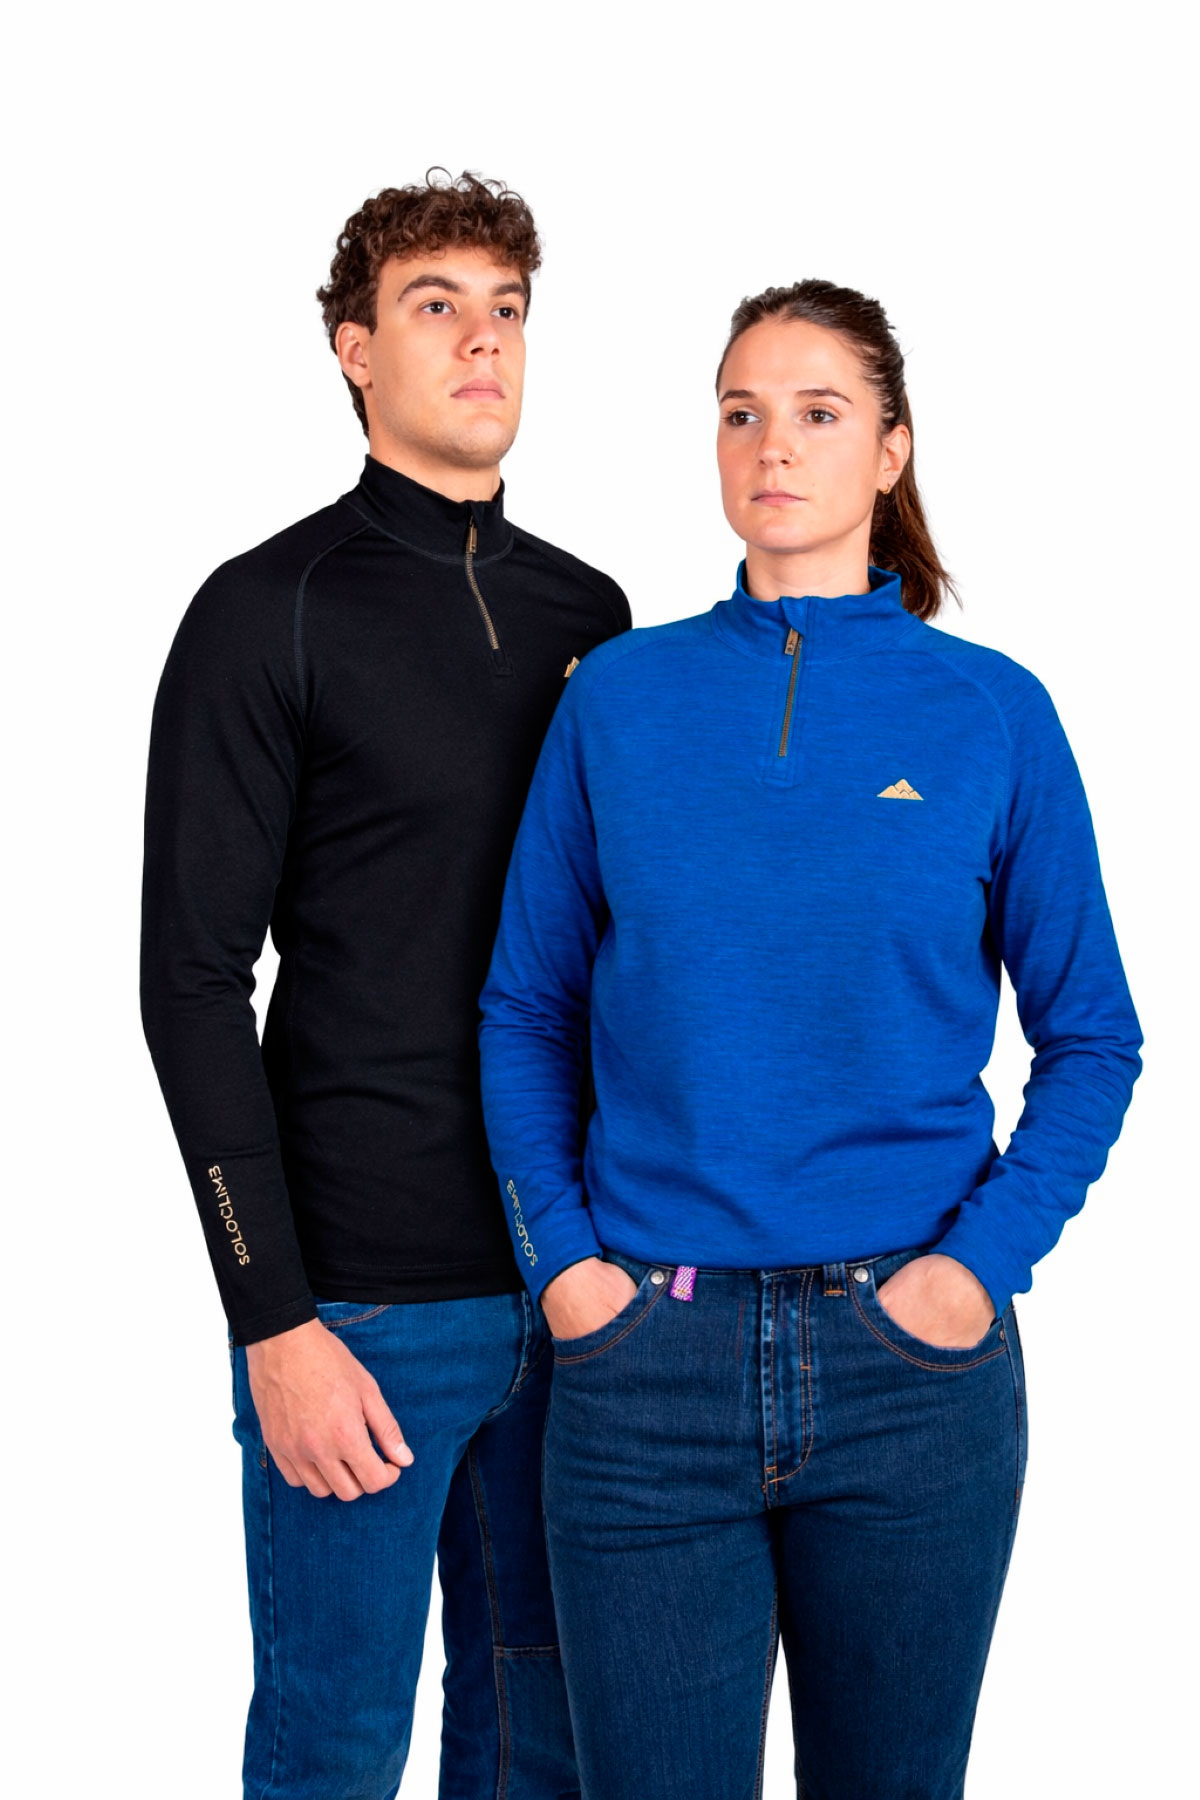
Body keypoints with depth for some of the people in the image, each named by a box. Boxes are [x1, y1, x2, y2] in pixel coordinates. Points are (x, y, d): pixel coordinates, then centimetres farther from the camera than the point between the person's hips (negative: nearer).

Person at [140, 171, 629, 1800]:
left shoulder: (593, 615, 10)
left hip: (574, 1285, 5)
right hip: (365, 1299, -5)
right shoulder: (273, 612, -5)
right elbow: (194, 986, -9)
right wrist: (273, 1322, -14)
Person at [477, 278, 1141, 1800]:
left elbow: (1091, 1037, 4)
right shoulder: (620, 695, 3)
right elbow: (527, 1008, 7)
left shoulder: (991, 713, 0)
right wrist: (559, 1256, -3)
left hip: (914, 1353, 0)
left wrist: (981, 1261, -8)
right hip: (645, 1358, 0)